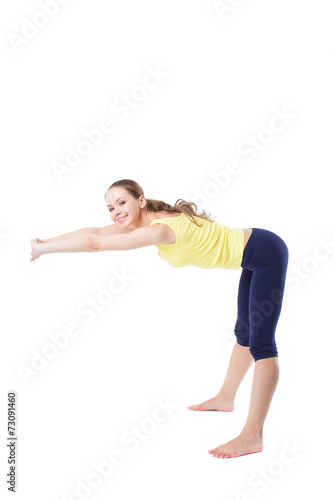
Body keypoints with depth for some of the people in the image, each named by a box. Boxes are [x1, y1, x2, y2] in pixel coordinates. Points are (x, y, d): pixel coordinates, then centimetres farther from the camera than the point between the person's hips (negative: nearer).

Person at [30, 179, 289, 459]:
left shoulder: (160, 229, -28)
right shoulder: (146, 219, 0)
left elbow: (94, 243, -29)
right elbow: (95, 232, 3)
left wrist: (43, 248, -19)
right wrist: (45, 243, -3)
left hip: (266, 254, -11)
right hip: (254, 258, 11)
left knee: (261, 343, -14)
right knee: (244, 332, 24)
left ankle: (253, 436, -15)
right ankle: (225, 399, 41)